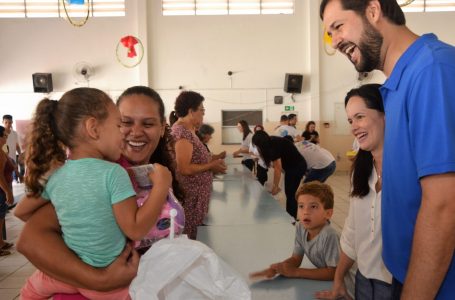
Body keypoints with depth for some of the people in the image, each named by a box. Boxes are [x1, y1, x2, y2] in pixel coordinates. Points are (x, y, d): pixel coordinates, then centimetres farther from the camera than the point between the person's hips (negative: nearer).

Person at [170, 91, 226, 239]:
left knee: (189, 237, 17)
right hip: (189, 196, -10)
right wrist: (211, 166, -15)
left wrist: (212, 161, 3)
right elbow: (184, 169, -24)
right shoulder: (183, 132, -19)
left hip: (194, 194, 10)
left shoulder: (186, 129, 11)